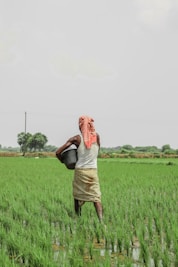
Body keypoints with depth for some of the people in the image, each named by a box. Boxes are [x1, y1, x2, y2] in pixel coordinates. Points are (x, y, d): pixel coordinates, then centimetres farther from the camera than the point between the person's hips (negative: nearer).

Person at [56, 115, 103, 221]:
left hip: (80, 170, -1)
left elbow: (58, 152, -7)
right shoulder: (97, 136, 1)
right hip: (93, 170, 1)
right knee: (96, 197, -1)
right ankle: (101, 220, -16)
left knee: (78, 197, 13)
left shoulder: (77, 139, -6)